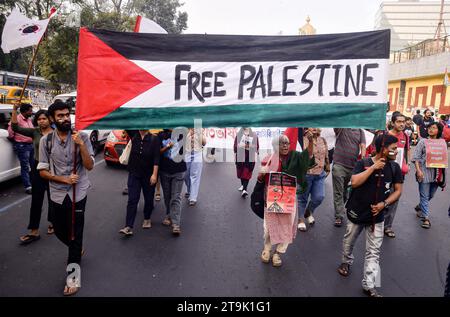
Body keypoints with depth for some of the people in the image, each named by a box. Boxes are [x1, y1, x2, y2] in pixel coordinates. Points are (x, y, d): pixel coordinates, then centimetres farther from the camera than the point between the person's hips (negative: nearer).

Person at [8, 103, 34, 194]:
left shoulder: (30, 119, 11)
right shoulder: (17, 119, -14)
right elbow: (10, 131, -12)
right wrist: (15, 139, 4)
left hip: (31, 144, 8)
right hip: (22, 146, -8)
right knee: (25, 167, -3)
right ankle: (28, 187, 2)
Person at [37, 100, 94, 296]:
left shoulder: (82, 137, -8)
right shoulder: (46, 140, -2)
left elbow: (90, 166, -12)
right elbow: (42, 171, 0)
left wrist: (81, 145, -25)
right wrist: (64, 179, -14)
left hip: (78, 193, -3)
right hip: (57, 193, 3)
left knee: (75, 234, -2)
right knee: (60, 231, 16)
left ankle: (73, 276, 8)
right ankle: (77, 250, 47)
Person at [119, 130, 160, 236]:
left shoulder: (154, 139, -10)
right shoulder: (134, 138, -1)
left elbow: (156, 158, -14)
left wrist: (154, 174, -19)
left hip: (148, 175, -2)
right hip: (134, 173, 2)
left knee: (148, 198, 12)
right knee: (132, 200, -4)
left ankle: (147, 219, 36)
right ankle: (129, 227, -4)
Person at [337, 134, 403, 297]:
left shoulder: (394, 167, -3)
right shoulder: (363, 163, -13)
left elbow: (398, 190, 2)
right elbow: (354, 182, -26)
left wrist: (384, 204, -13)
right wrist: (373, 167, -26)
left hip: (377, 215, 2)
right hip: (357, 212, -2)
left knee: (373, 251, 3)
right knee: (349, 241, 19)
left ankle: (369, 285, 11)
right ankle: (346, 262, 48)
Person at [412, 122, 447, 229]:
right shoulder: (423, 141, -1)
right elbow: (416, 157, -4)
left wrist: (443, 175, 4)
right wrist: (418, 170, -15)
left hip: (437, 173, 4)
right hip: (424, 172, -4)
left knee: (431, 195, 15)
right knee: (425, 196, -2)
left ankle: (419, 207, 40)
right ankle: (426, 218, 3)